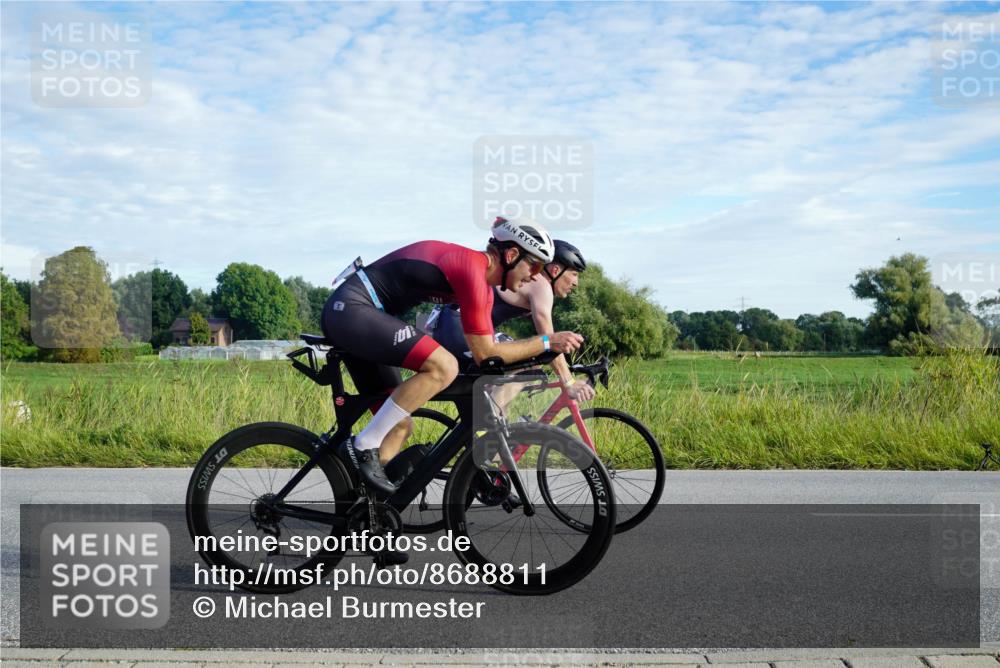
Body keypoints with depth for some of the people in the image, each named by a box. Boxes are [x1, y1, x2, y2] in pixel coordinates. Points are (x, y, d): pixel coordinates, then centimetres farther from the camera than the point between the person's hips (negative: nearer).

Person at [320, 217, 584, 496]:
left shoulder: (483, 286, 12)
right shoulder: (472, 268, -18)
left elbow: (487, 348, 16)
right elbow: (484, 353, -16)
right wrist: (547, 342, -10)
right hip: (351, 308, -10)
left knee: (400, 426, 8)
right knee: (443, 366, -25)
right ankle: (364, 446, -16)